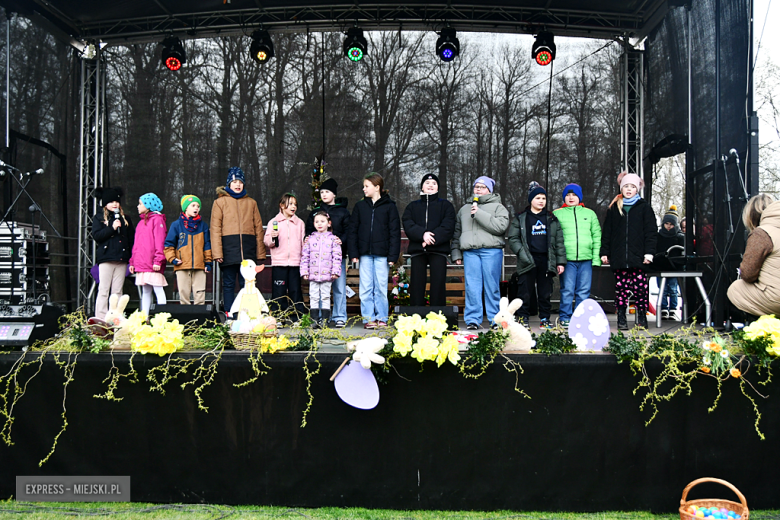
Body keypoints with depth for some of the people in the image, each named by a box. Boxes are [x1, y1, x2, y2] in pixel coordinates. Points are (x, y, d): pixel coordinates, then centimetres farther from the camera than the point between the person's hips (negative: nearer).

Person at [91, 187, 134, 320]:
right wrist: (112, 228, -14)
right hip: (106, 259, -3)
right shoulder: (99, 218, 9)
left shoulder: (125, 219, 17)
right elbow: (96, 236, -5)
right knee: (103, 291, -4)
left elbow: (131, 239, 14)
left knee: (117, 291, 4)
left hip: (121, 259, 3)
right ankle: (100, 319, -3)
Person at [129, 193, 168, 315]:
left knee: (158, 291, -7)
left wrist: (158, 260, -19)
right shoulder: (141, 221, 21)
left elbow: (160, 241, -12)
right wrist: (133, 261, 16)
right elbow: (136, 244, 22)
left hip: (153, 265, -8)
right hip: (141, 264, 8)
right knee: (145, 292, 11)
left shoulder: (157, 219, -4)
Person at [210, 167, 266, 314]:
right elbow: (215, 229, 1)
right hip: (228, 249, -2)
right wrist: (217, 253, -10)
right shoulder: (220, 202, 9)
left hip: (248, 250, 2)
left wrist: (261, 255, 6)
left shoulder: (251, 203, 15)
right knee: (229, 284, 2)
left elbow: (258, 228, 12)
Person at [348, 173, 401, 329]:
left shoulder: (389, 206, 3)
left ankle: (381, 318, 10)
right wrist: (353, 253, 1)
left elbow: (395, 232, 1)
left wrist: (393, 255, -6)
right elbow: (353, 230, 10)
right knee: (366, 287, 1)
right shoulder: (360, 206, 11)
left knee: (381, 287, 1)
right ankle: (368, 318, 8)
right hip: (365, 253, 2)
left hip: (382, 253, -2)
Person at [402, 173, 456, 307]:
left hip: (438, 250, -1)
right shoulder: (412, 206, 19)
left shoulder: (446, 205, 14)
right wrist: (422, 234, -17)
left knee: (438, 284, -6)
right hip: (417, 250, 2)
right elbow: (408, 225, 2)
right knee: (417, 285, -2)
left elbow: (448, 227, -2)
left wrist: (432, 238, -15)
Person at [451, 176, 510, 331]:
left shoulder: (498, 207, 10)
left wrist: (479, 214, -11)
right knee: (472, 286, -3)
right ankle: (473, 319, 1)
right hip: (470, 251, 3)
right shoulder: (464, 209, 23)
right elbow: (457, 232, 25)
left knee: (492, 286, -2)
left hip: (491, 250, -3)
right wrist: (456, 253, 15)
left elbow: (501, 226, -9)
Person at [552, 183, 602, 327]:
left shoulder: (589, 213, 14)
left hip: (586, 259, 2)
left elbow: (597, 236, 12)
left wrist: (596, 257, 2)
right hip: (567, 259, -2)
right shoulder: (557, 214, 8)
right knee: (567, 290, -4)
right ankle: (565, 317, 6)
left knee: (584, 291, 2)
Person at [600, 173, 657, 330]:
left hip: (637, 256, -2)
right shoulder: (614, 208, 14)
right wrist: (604, 252, 5)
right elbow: (606, 232, 13)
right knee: (621, 288, 2)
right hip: (618, 257, 2)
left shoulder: (644, 208, 9)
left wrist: (649, 252, -5)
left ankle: (642, 318, 7)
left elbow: (651, 232, 5)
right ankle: (621, 319, 8)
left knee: (640, 286, -5)